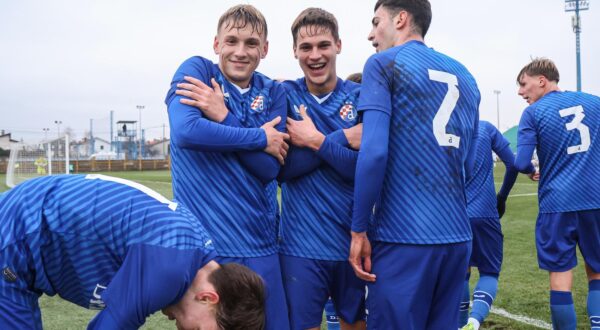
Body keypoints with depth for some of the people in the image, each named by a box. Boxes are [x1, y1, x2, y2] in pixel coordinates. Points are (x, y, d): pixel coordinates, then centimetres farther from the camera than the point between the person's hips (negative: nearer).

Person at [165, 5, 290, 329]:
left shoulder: (273, 93, 7)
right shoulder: (196, 70, -2)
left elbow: (270, 168, -4)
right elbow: (186, 131, -21)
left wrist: (223, 117, -14)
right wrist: (261, 138, -11)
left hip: (258, 240, 4)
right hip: (202, 238, -4)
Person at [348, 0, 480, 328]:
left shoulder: (384, 64, -2)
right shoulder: (465, 76, 17)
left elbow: (373, 152, -14)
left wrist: (359, 230, -8)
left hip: (403, 236, -6)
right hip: (457, 235, 6)